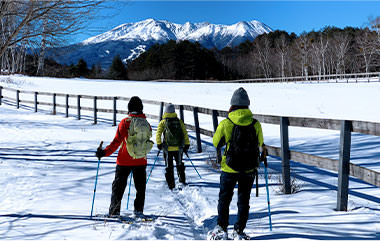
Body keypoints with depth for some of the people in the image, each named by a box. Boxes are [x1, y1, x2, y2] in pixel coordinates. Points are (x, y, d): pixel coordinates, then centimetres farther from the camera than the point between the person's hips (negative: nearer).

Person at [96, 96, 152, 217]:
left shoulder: (125, 122, -10)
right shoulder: (146, 123, 1)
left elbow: (117, 141, -14)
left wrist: (105, 152, -9)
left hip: (124, 160, -2)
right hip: (141, 161, 3)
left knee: (119, 185, 7)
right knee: (140, 187, 14)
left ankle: (114, 211, 7)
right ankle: (138, 210, 14)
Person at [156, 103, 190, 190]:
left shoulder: (163, 122, -1)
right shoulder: (179, 121, 3)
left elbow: (158, 133, -11)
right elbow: (185, 133, 1)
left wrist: (159, 144, -9)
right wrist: (187, 145, 5)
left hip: (167, 148, -1)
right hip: (178, 148, 2)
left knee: (169, 167, 7)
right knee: (179, 165, 22)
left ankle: (171, 185, 6)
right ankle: (182, 180, 15)